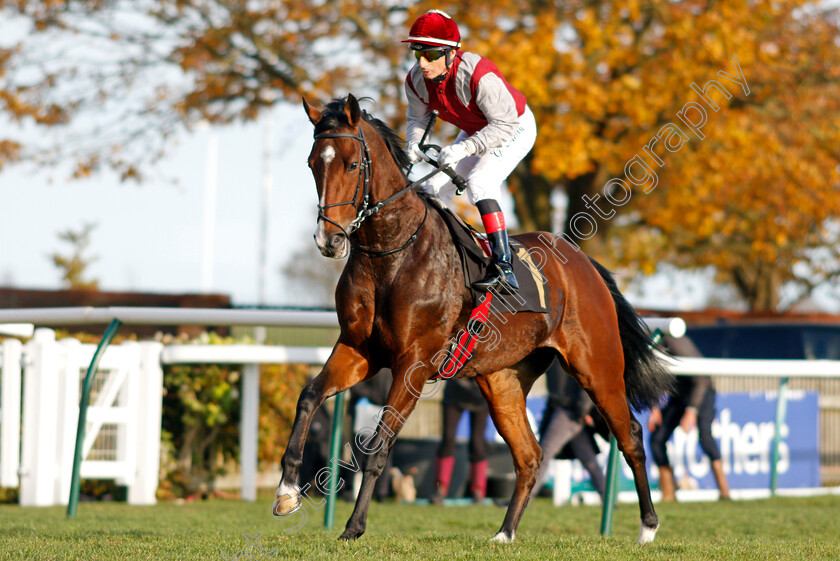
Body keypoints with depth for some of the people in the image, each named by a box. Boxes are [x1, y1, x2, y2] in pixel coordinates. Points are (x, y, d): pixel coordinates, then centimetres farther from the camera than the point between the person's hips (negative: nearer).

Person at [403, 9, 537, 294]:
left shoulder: (478, 75, -38)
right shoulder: (416, 80, -16)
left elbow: (505, 124, -32)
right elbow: (418, 118, 4)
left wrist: (464, 148, -40)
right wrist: (414, 146, -17)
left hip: (515, 129, -8)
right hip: (476, 131, 8)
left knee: (479, 181, -29)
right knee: (434, 189, 0)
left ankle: (503, 269, -34)